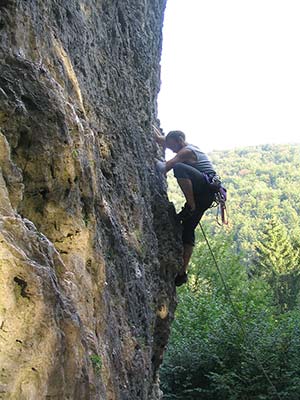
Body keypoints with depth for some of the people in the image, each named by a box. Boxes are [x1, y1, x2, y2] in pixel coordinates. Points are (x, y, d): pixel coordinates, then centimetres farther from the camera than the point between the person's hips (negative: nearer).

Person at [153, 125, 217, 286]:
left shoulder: (186, 151, -5)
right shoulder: (188, 148, 24)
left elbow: (165, 167, -13)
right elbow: (160, 139, 30)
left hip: (208, 186, -10)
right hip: (204, 195, 10)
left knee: (179, 168, -31)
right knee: (187, 229, 3)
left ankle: (190, 208, -29)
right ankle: (182, 272, 0)